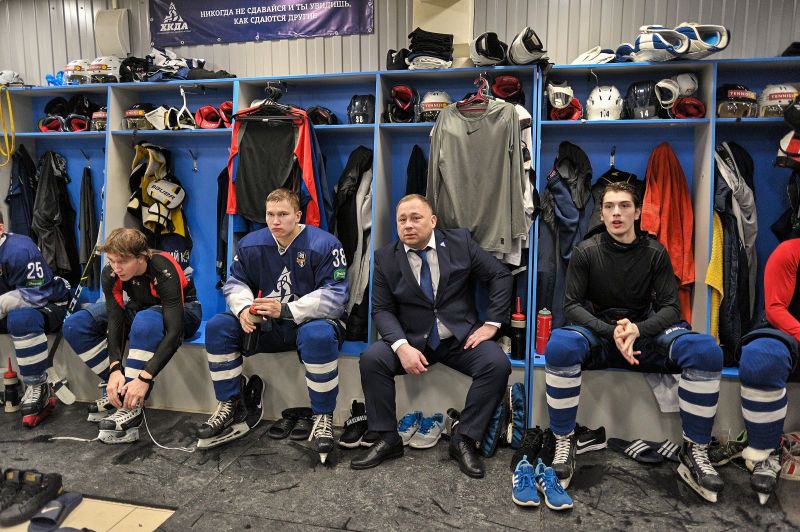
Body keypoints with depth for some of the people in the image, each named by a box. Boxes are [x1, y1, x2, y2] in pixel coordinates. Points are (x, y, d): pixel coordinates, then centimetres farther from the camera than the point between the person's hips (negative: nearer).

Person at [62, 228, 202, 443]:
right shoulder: (110, 274, -18)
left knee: (145, 321, -41)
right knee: (75, 325, -11)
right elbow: (115, 320, -22)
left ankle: (132, 406, -32)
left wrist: (144, 378, -44)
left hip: (182, 311, -6)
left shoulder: (164, 271, -34)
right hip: (140, 308, 6)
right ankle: (116, 391, -7)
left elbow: (175, 332, -39)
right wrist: (115, 369, -35)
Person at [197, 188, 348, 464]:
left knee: (319, 335, -40)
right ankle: (231, 408, -1)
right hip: (266, 325, 5)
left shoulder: (325, 244, -14)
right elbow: (236, 283, 8)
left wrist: (286, 310, -29)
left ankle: (323, 417, -20)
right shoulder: (251, 244, 2)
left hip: (310, 320, -5)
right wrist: (244, 308, -16)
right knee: (217, 326, -13)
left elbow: (335, 297, -20)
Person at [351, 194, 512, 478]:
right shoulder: (385, 258, -1)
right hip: (411, 339, 1)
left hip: (462, 337, 0)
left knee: (497, 364, -25)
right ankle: (388, 438, -6)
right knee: (371, 359, -23)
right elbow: (382, 309, -4)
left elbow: (500, 276, 1)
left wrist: (491, 324, -8)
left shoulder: (460, 241, -2)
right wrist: (401, 346, -22)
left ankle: (463, 439, -9)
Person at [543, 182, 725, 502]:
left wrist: (637, 330, -23)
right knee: (559, 346, -35)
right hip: (598, 332, -1)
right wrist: (612, 332, -24)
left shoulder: (655, 253, 3)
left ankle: (695, 451, -11)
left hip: (645, 333, 2)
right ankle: (564, 444, -18)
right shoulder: (585, 252, -1)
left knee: (706, 351, -26)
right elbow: (571, 305, -7)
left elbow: (670, 308, -2)